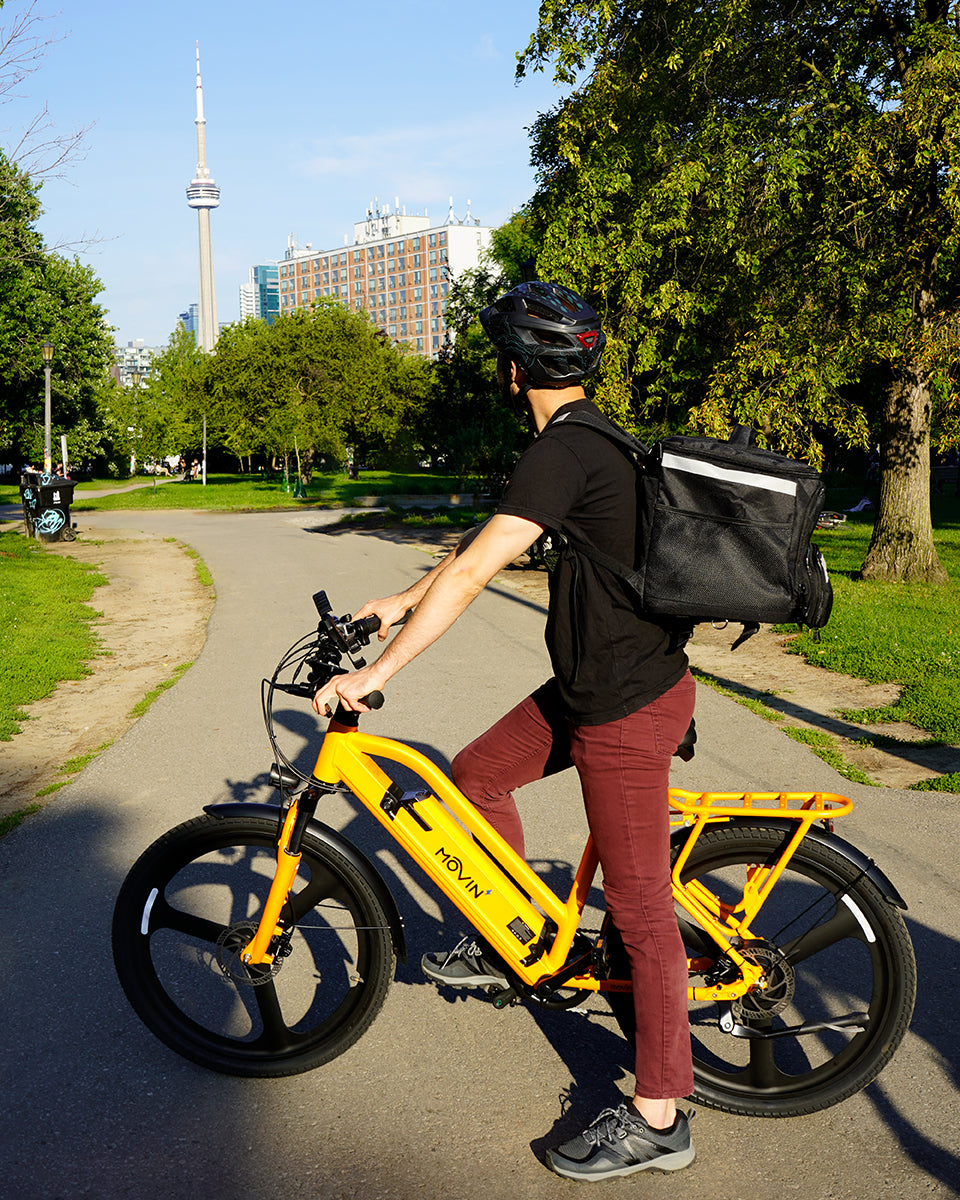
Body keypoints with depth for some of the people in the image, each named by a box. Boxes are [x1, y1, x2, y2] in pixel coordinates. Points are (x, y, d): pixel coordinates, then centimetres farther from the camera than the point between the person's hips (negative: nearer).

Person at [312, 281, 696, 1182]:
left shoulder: (565, 452, -20)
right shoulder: (585, 441, 11)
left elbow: (472, 574, -25)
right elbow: (481, 547, 19)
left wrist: (374, 674, -20)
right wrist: (401, 601, 21)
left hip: (628, 709, -10)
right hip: (589, 685, 10)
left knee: (638, 908, 0)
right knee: (475, 776, 18)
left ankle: (658, 1121, 15)